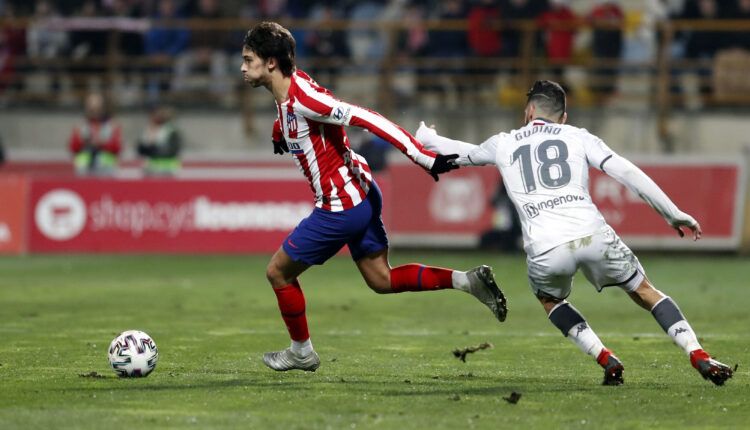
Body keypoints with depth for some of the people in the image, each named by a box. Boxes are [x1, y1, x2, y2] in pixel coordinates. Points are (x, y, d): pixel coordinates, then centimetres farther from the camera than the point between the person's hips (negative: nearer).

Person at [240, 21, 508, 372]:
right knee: (382, 281, 14)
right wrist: (280, 129, 18)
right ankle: (467, 281, 6)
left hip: (340, 206, -9)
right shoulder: (290, 88, 4)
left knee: (278, 272, 6)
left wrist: (423, 157, -33)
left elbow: (366, 119, -29)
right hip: (361, 196, 9)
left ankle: (301, 352, 20)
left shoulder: (301, 98, -24)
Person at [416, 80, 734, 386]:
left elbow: (464, 154, 43)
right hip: (593, 235, 0)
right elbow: (628, 173, 9)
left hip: (544, 250, 0)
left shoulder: (503, 144, 22)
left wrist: (427, 139, 64)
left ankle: (607, 360, 12)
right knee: (644, 291, 20)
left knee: (549, 299, 32)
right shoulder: (578, 137, 19)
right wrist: (674, 215, 13)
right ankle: (699, 357, 6)